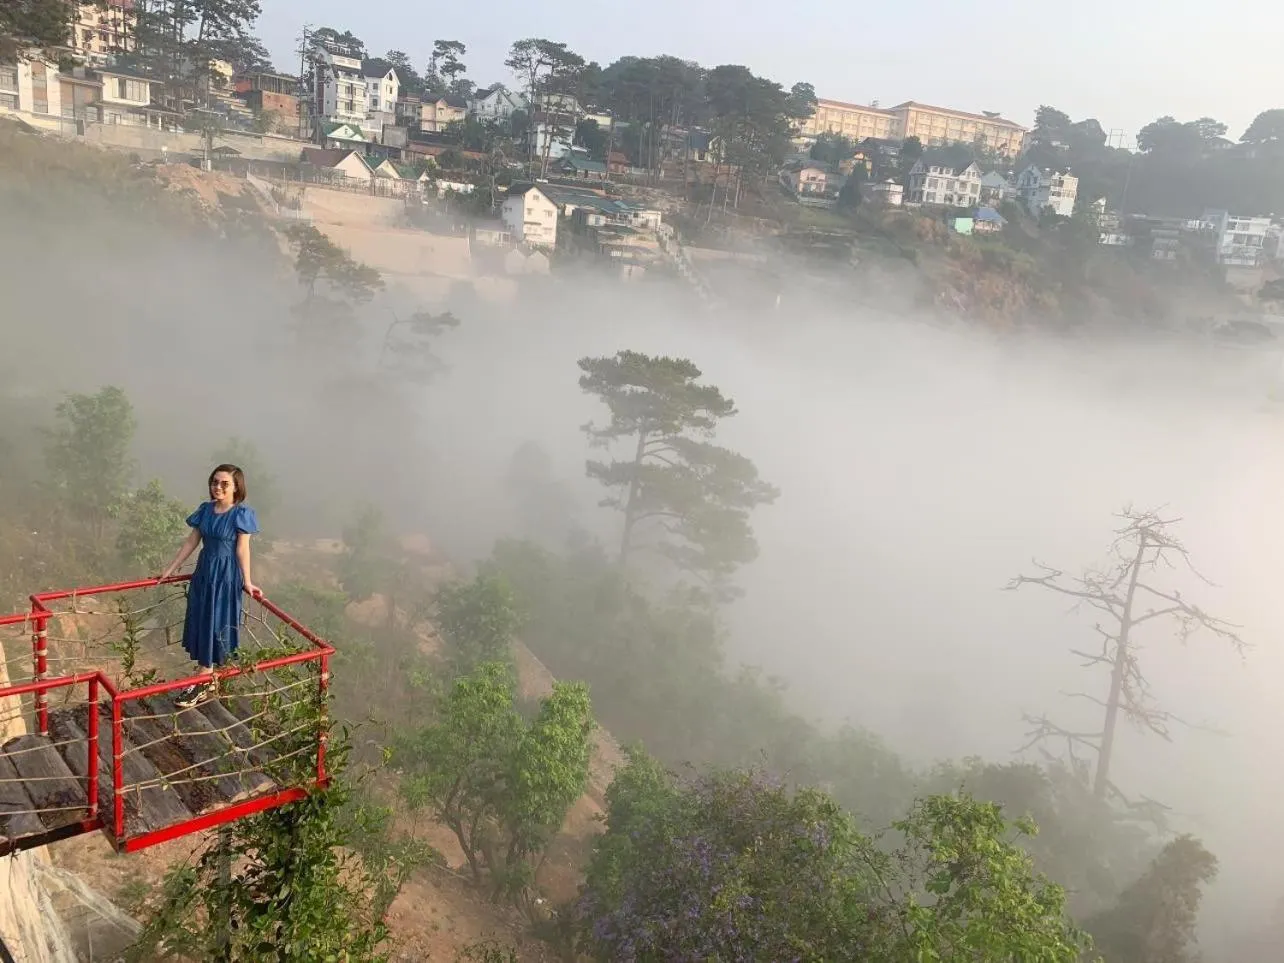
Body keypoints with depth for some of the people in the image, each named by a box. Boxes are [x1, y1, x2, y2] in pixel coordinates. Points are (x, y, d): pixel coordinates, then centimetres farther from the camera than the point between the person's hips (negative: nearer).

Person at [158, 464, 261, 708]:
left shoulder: (242, 513, -13)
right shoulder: (205, 509, 4)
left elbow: (242, 549, -13)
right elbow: (191, 542, 9)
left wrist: (247, 581, -13)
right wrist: (170, 569, 12)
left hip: (226, 575, -6)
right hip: (204, 571, 6)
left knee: (215, 624, 0)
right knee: (199, 623, 10)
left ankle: (204, 682, 9)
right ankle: (205, 678, 22)